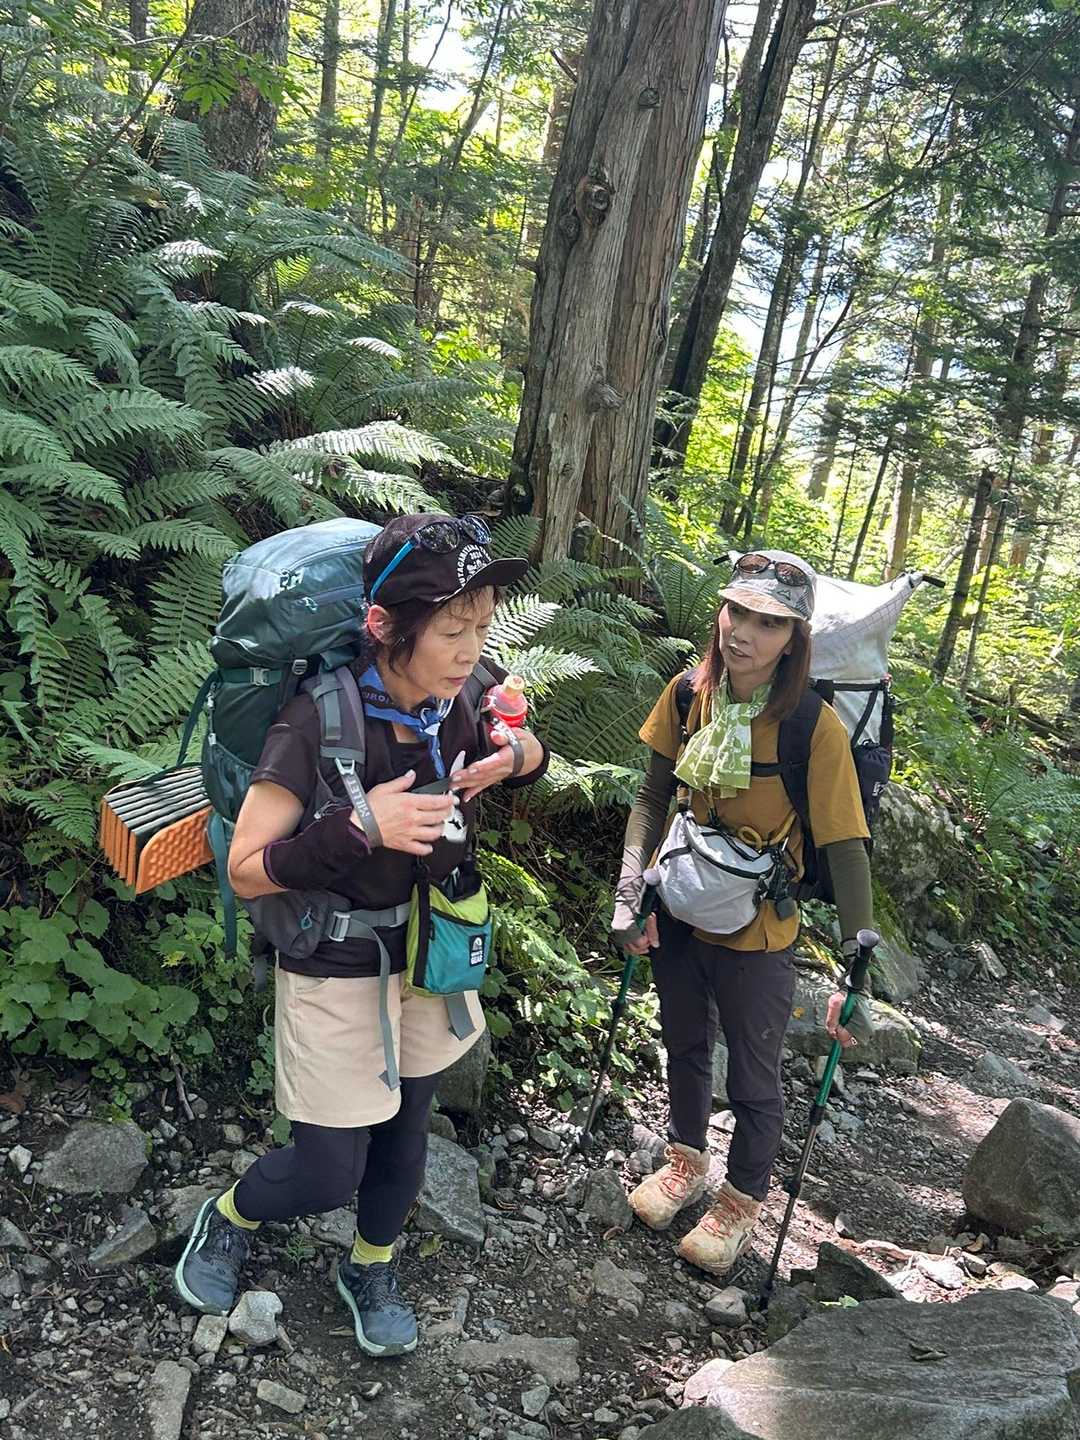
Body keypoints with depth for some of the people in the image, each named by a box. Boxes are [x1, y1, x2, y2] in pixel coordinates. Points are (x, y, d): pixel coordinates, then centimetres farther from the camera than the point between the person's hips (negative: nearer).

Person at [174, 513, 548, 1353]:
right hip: (337, 974, -5)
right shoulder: (321, 720, -29)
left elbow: (527, 751, 8)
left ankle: (371, 1272, 49)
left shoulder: (463, 699, -14)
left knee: (405, 1133, 22)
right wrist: (358, 829, -35)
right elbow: (247, 872, -22)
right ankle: (226, 1220, 39)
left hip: (430, 956, 5)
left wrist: (518, 758, -15)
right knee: (329, 1173, 5)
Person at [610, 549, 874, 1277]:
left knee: (753, 1079, 15)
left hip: (757, 934, -4)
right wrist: (631, 891, -7)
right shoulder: (689, 693, -12)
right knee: (686, 1046, 25)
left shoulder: (816, 728, -25)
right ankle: (687, 1161, 53)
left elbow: (847, 851, -22)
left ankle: (743, 1202, 43)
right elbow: (654, 796, 0)